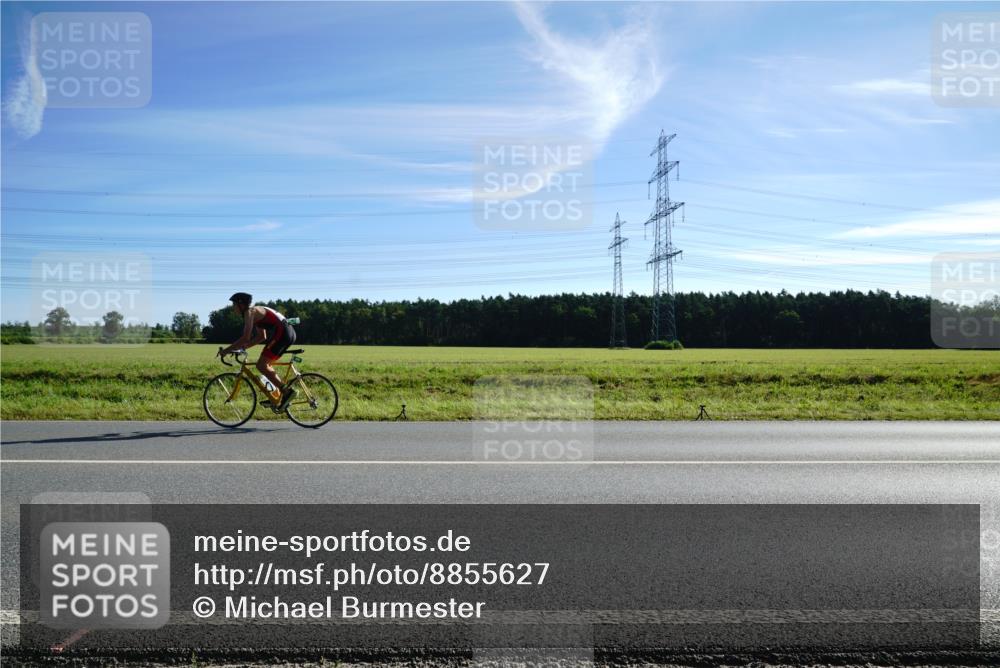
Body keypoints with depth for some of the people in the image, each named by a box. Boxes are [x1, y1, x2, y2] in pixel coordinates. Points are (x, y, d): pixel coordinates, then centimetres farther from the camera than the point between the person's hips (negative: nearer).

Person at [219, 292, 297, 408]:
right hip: (289, 333, 10)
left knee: (261, 365, -6)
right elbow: (262, 336, 29)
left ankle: (287, 391, -12)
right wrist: (243, 347, 25)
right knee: (265, 364, 18)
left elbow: (245, 338, -13)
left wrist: (227, 350, -5)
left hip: (282, 334, -10)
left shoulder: (250, 312, -5)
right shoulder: (256, 312, 24)